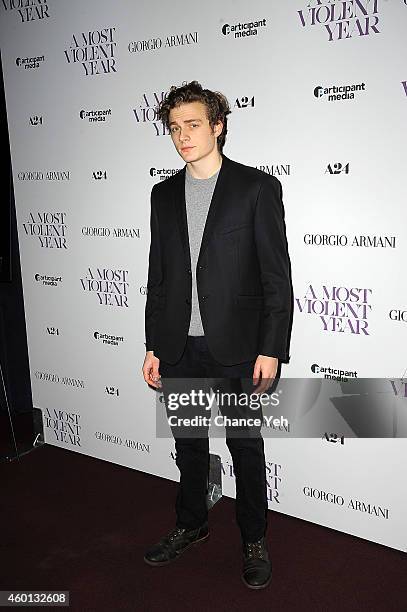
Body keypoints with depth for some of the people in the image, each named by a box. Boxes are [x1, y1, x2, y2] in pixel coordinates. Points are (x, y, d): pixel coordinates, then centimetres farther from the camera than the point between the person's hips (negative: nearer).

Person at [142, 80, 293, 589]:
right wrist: (153, 346, 8)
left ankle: (254, 540, 31)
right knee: (188, 445, 19)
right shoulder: (163, 194, 9)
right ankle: (191, 525, 40)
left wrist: (271, 350, -13)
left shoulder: (257, 187, -6)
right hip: (179, 350, 4)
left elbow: (278, 276, -8)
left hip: (238, 349, -4)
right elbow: (157, 276, 10)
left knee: (246, 447, 10)